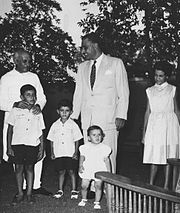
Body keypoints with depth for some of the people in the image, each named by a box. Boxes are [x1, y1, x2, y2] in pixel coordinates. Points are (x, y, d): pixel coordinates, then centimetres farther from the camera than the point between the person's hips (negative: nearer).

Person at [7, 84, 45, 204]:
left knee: (30, 167, 8)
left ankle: (29, 193, 19)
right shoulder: (16, 111, 0)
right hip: (17, 144, -1)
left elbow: (41, 133, 9)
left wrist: (42, 149, 5)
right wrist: (9, 147, -2)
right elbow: (10, 130, 2)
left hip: (32, 145, 1)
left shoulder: (38, 114, 5)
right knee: (19, 167, 4)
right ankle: (20, 193, 17)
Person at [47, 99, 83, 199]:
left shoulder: (73, 125, -3)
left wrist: (76, 153, -4)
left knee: (72, 171, 1)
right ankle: (60, 190, 21)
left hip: (70, 154, -2)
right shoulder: (55, 125, 4)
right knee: (61, 171, 9)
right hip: (58, 154, 2)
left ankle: (74, 190, 13)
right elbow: (51, 140, 9)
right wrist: (52, 152, 6)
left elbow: (77, 140, 0)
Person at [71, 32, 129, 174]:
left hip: (108, 120, -4)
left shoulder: (116, 63, 5)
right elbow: (78, 94, 18)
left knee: (108, 157, -5)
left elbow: (123, 92, 2)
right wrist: (73, 117, 8)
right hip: (87, 121, 4)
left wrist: (121, 116, -7)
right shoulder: (82, 67, 18)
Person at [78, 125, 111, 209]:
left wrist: (109, 171, 2)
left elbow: (106, 160, 3)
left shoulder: (104, 148, -3)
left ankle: (97, 202, 16)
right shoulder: (85, 147, -2)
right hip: (87, 170, 1)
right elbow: (82, 157, 8)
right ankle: (84, 199, 26)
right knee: (84, 186, 2)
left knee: (98, 186, 0)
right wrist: (80, 166, -4)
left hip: (99, 171, -1)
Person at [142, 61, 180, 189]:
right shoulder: (150, 91, 11)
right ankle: (151, 185, 11)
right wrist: (144, 130, 8)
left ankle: (166, 186, 6)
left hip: (169, 124, -2)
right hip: (154, 125, 2)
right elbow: (148, 111, 11)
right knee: (154, 155, 2)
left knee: (169, 155, 0)